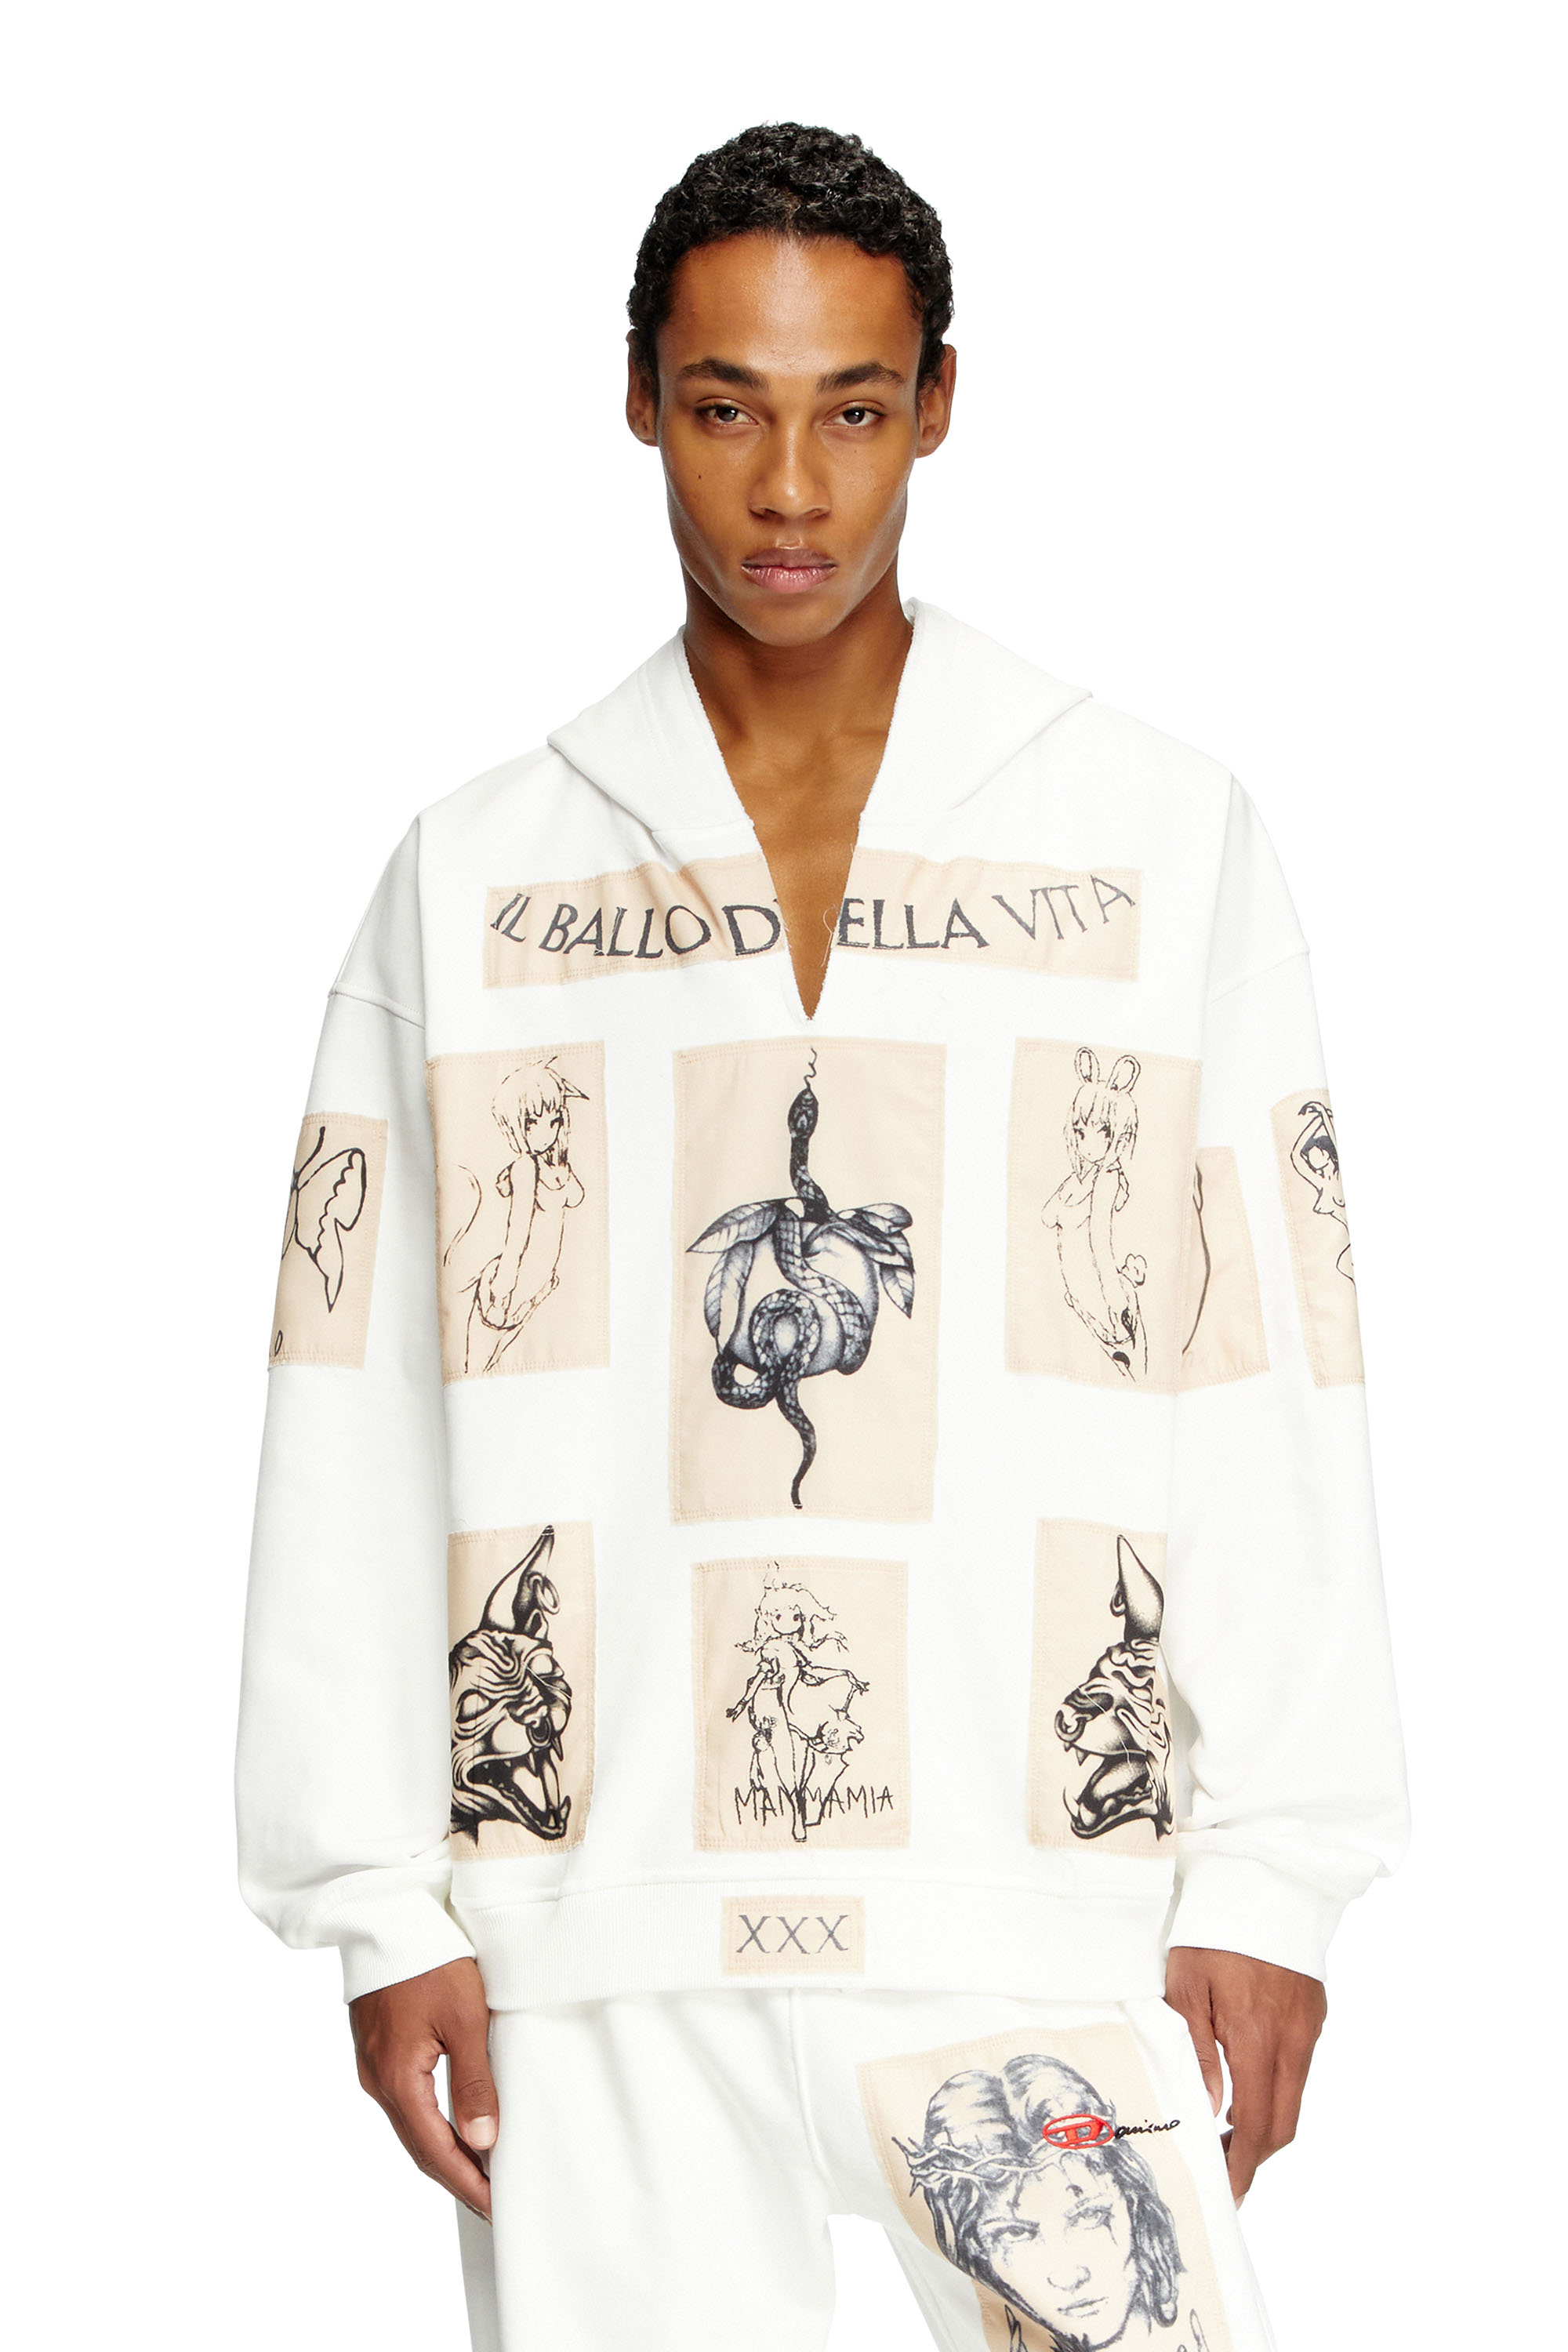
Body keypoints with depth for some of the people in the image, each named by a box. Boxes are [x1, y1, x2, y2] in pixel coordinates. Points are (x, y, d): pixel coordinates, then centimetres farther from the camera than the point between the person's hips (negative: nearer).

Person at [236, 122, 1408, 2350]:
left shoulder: (1163, 834, 6)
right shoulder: (475, 875, 8)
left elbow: (1271, 1393, 4)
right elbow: (357, 1434, 7)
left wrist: (1276, 1878, -1)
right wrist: (383, 1907, 2)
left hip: (1041, 1912, -1)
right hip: (601, 1921, 1)